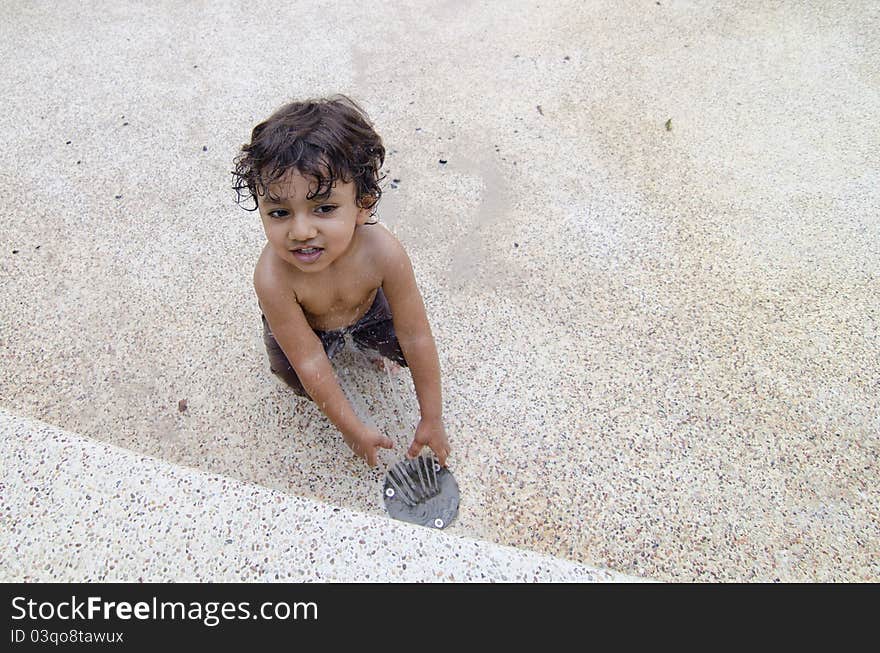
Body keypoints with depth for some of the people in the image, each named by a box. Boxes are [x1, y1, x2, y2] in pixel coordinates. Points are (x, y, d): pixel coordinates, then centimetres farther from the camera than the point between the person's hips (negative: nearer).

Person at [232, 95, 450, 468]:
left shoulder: (382, 253, -39)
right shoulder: (273, 277, -41)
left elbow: (417, 338, -30)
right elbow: (309, 363, -32)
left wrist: (431, 419, -21)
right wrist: (353, 430, -23)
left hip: (366, 307, 2)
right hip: (303, 323, -1)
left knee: (405, 345, -16)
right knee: (299, 379, -24)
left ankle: (360, 335, 15)